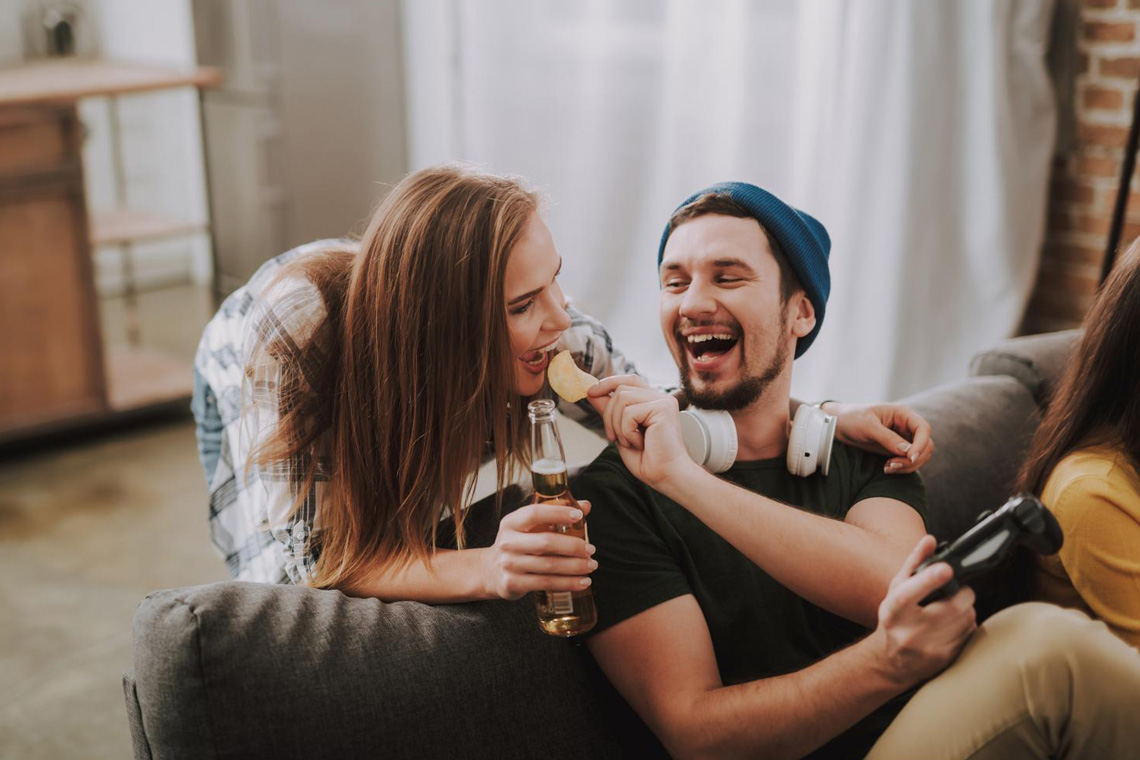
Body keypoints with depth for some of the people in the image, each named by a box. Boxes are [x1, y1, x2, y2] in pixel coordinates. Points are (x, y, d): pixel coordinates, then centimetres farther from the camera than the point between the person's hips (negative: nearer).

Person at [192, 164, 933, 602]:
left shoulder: (547, 334, -37)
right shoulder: (292, 329, -47)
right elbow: (296, 563, -49)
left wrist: (833, 421, -33)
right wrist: (484, 570, -65)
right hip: (248, 398, -3)